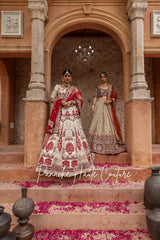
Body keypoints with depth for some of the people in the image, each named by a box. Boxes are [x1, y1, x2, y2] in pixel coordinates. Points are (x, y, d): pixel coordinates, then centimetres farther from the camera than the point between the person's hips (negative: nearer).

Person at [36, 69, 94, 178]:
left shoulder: (75, 89, 16)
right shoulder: (58, 87, 14)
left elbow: (80, 100, 5)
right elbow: (52, 99, 8)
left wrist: (71, 102, -12)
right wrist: (61, 101, -8)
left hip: (72, 115, 1)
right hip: (60, 115, 0)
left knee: (73, 134, -7)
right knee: (58, 135, -9)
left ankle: (73, 164, 0)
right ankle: (58, 164, -1)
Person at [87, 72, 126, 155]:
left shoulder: (110, 86, 12)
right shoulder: (98, 87, 13)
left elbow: (114, 97, 9)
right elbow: (95, 97, 5)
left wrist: (110, 101, -10)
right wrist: (93, 106, -7)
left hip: (108, 106, 0)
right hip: (99, 106, 0)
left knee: (108, 122, -6)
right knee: (98, 123, -6)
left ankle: (109, 145, -1)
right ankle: (98, 145, -4)